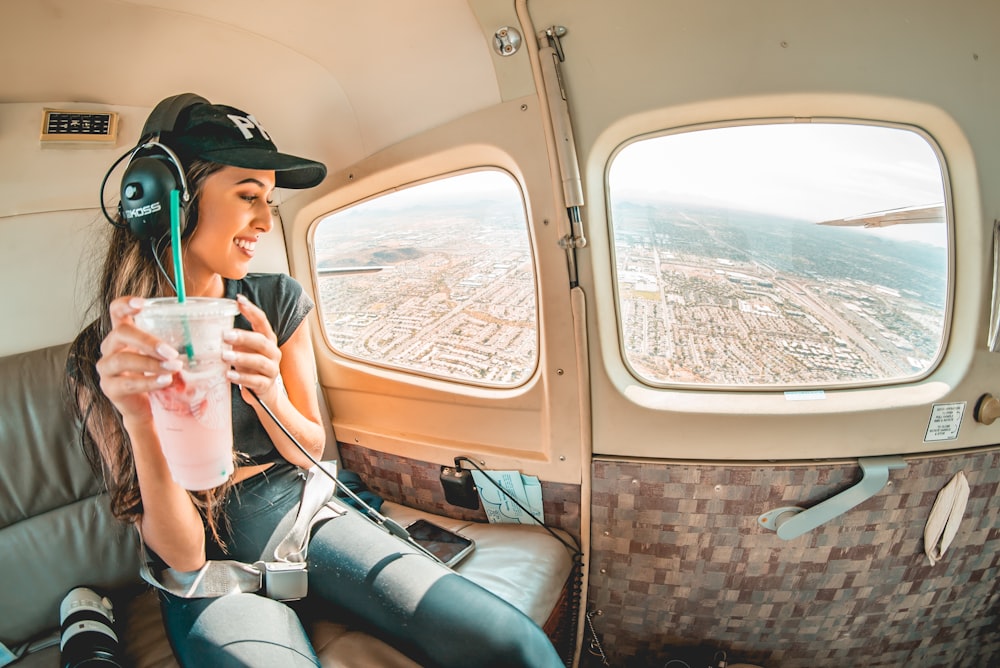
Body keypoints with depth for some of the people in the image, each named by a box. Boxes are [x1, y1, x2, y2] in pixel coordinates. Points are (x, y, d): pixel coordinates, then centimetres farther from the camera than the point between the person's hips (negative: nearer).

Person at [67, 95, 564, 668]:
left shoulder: (278, 299, -4)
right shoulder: (102, 360, -11)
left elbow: (311, 452, 4)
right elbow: (182, 555, -12)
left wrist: (266, 388, -18)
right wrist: (141, 421, -30)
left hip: (304, 515, 3)